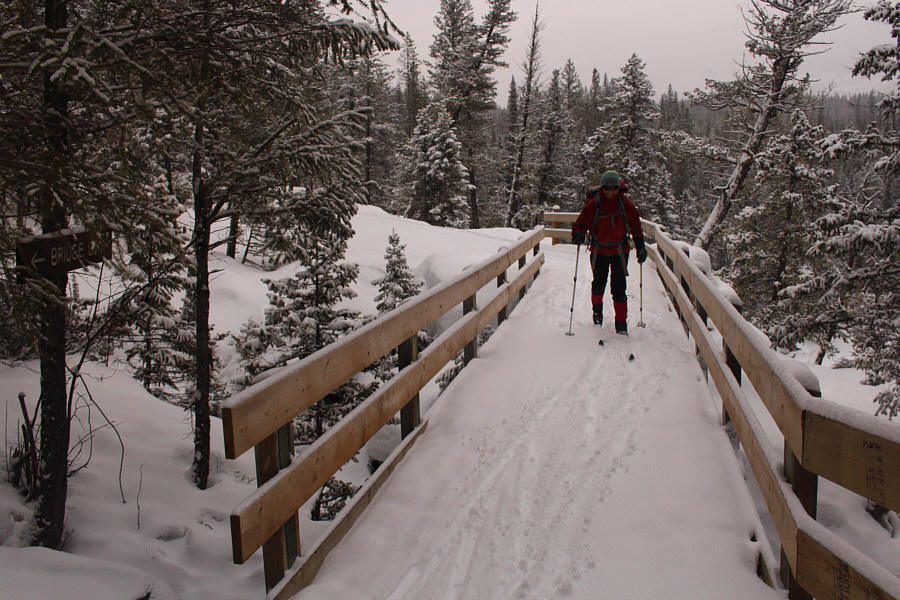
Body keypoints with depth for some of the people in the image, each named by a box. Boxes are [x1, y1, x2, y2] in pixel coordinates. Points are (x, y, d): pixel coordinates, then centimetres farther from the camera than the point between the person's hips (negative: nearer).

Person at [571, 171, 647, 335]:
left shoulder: (625, 203, -6)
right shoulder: (593, 204, -11)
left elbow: (635, 224, 4)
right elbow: (580, 224, -7)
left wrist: (640, 247, -1)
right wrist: (579, 235, -29)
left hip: (620, 250, 0)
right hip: (599, 250, 0)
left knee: (619, 286, -7)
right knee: (599, 283, 10)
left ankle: (621, 323, 2)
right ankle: (597, 308, 42)